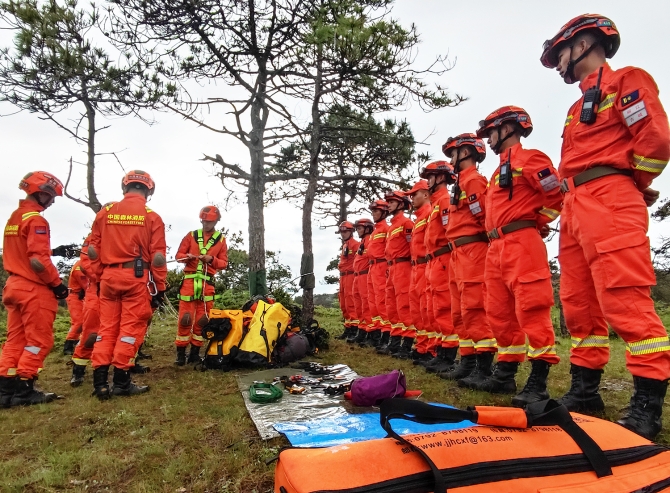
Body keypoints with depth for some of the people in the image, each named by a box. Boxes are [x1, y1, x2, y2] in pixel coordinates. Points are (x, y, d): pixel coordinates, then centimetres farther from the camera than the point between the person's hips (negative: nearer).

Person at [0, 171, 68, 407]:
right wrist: (57, 283, -12)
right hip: (34, 289, -9)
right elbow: (38, 260, -21)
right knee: (39, 341, 0)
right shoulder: (35, 220, -14)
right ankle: (23, 390, 4)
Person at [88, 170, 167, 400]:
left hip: (109, 276, 4)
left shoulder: (105, 213, 8)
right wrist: (160, 286, 2)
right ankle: (121, 381, 6)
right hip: (137, 277, -4)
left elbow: (93, 250, 8)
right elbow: (157, 256, -4)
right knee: (131, 328, 2)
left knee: (107, 328, 10)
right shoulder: (151, 217, -2)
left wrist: (99, 277, 17)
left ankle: (100, 381, 11)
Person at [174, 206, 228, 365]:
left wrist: (212, 259, -12)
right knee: (185, 317, -3)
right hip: (190, 280, -1)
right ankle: (181, 352, 6)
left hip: (208, 282, 1)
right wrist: (187, 256, -13)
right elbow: (179, 255, 8)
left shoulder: (221, 239, 8)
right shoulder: (191, 235, 8)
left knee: (202, 318, 5)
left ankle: (195, 352, 15)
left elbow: (224, 263, 6)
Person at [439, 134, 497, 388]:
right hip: (459, 253, 11)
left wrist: (486, 241, -7)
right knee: (460, 311, 11)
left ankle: (484, 368, -9)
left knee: (474, 307, -12)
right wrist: (456, 252, 17)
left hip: (472, 250, -11)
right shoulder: (462, 183, 24)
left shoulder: (473, 180, -7)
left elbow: (486, 215, -16)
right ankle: (467, 362, 18)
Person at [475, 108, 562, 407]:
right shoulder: (501, 169, 26)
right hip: (496, 248, 10)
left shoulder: (528, 159, -1)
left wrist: (536, 223, -2)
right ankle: (506, 373, 17)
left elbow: (557, 195, -10)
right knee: (500, 312, 9)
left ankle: (538, 382, -6)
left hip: (521, 244, -10)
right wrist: (498, 236, 15)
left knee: (531, 308, -11)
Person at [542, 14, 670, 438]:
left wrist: (635, 186, 3)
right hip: (576, 210, 9)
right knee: (580, 304, 7)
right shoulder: (580, 105, 28)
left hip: (608, 202, -9)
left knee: (625, 300, -13)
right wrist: (564, 187, 9)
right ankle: (585, 389, 15)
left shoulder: (624, 82, 3)